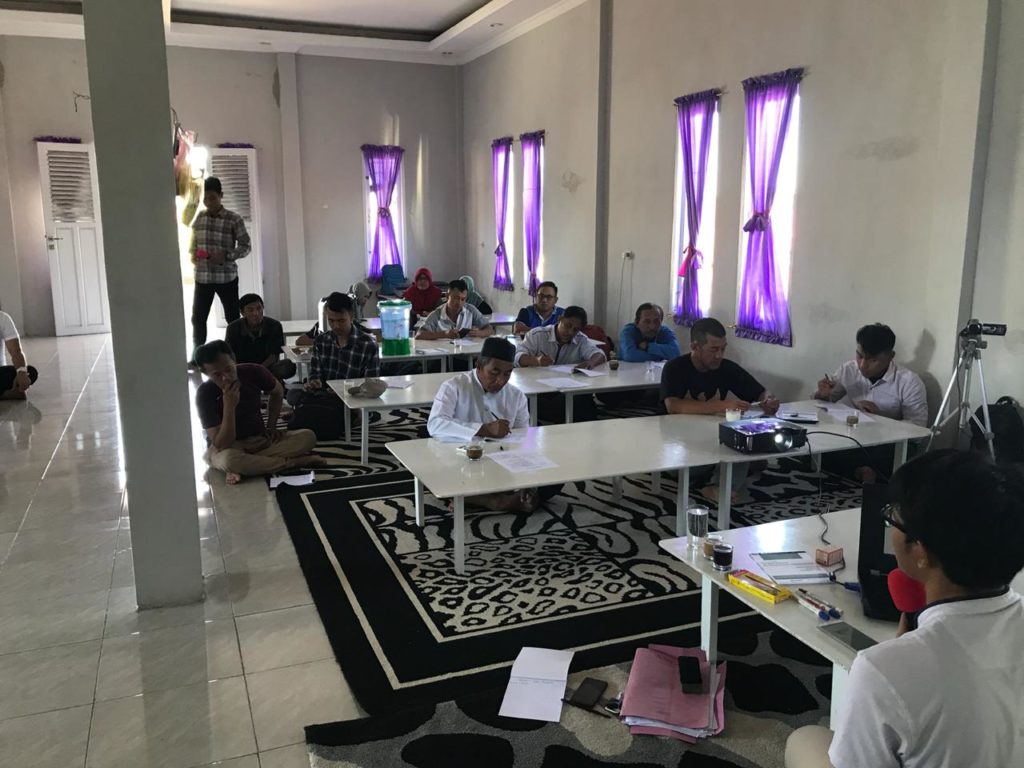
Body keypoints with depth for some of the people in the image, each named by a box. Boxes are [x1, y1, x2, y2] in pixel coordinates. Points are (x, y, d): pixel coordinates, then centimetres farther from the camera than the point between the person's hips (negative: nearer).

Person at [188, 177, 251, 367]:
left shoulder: (233, 219, -8)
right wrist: (192, 254, -4)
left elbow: (246, 246, -6)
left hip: (226, 277, -4)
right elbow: (193, 242, 17)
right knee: (198, 318, 8)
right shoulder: (199, 218, 5)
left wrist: (226, 255, -20)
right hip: (202, 277, 4)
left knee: (232, 318, 6)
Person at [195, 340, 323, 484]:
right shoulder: (205, 394, -21)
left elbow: (277, 392, 13)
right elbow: (221, 444, -26)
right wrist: (229, 406, -35)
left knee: (307, 436, -19)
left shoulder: (253, 372, -12)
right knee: (227, 460, -41)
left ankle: (241, 468, -23)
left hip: (261, 438, 4)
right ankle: (293, 462, -21)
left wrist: (271, 426, 4)